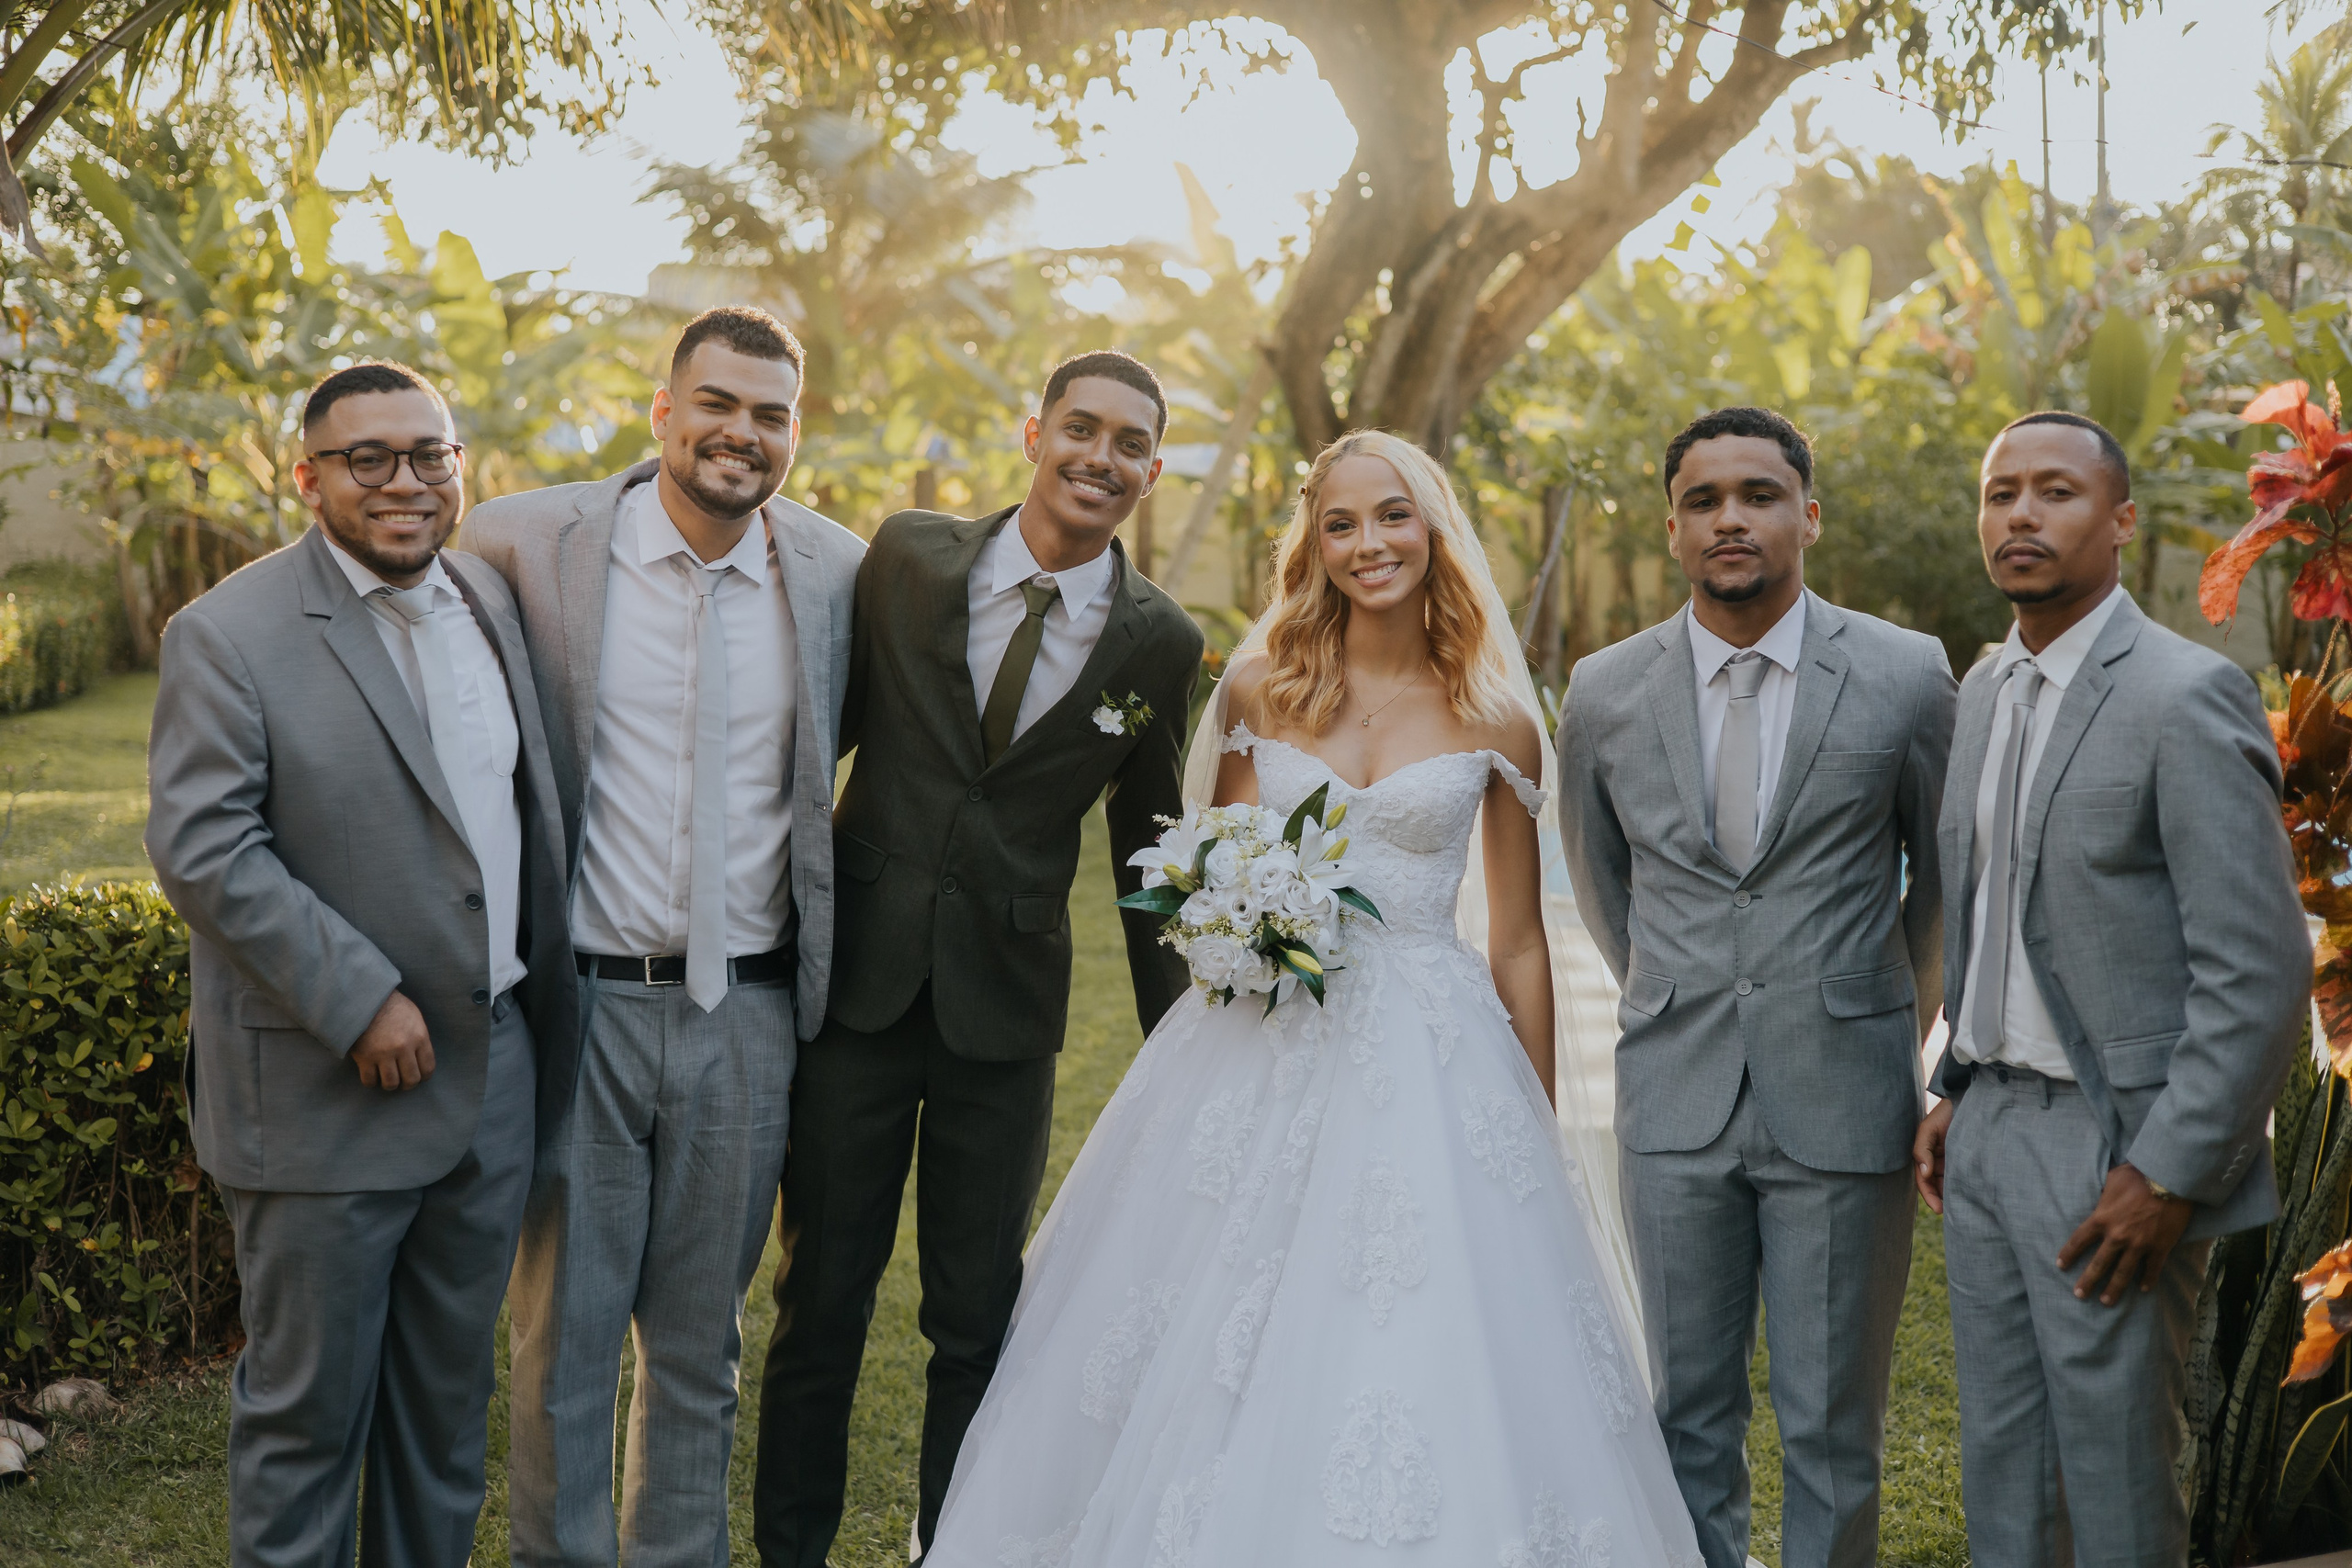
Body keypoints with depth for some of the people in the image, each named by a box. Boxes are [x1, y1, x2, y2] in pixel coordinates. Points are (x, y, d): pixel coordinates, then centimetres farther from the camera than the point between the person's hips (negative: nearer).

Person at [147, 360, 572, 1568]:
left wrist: (543, 994, 11)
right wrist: (361, 1001, -21)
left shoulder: (489, 601, 8)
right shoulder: (230, 637, -12)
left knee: (451, 1390, 18)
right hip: (327, 1095, -6)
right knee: (307, 1406, 8)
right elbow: (200, 852, -18)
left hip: (491, 1071, 6)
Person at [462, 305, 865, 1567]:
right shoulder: (531, 541, -6)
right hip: (584, 1002, -2)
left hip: (746, 1017, 2)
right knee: (563, 1342, 10)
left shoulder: (836, 572, 1)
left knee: (700, 1344, 16)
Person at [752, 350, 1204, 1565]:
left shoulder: (1162, 644, -2)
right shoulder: (908, 557, -3)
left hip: (1006, 1007, 0)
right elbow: (830, 726, 5)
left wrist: (1174, 1042, 11)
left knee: (977, 1317, 11)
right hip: (860, 978, 0)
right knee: (821, 1295, 10)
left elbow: (1146, 850, 7)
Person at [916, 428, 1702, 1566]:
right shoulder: (1260, 690, 6)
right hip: (1259, 1054, 2)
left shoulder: (1496, 724, 2)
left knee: (1427, 1352, -5)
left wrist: (1541, 1140, 5)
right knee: (1215, 1372, 3)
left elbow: (1519, 943, 6)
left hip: (1431, 1067, -1)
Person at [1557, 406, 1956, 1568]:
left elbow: (1946, 867, 11)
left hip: (1842, 1104, -2)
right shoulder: (1607, 692, 1)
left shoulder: (1905, 676, -4)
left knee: (1833, 1428, 7)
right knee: (1688, 1416, 12)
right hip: (1675, 1105, 2)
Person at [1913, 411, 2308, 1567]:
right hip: (1990, 1128, 7)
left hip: (2113, 1150, -7)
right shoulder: (1986, 689, 11)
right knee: (1998, 1463, 15)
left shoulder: (2186, 698, -15)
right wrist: (1957, 1090, 14)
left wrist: (2171, 1173, -18)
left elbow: (2259, 970, -18)